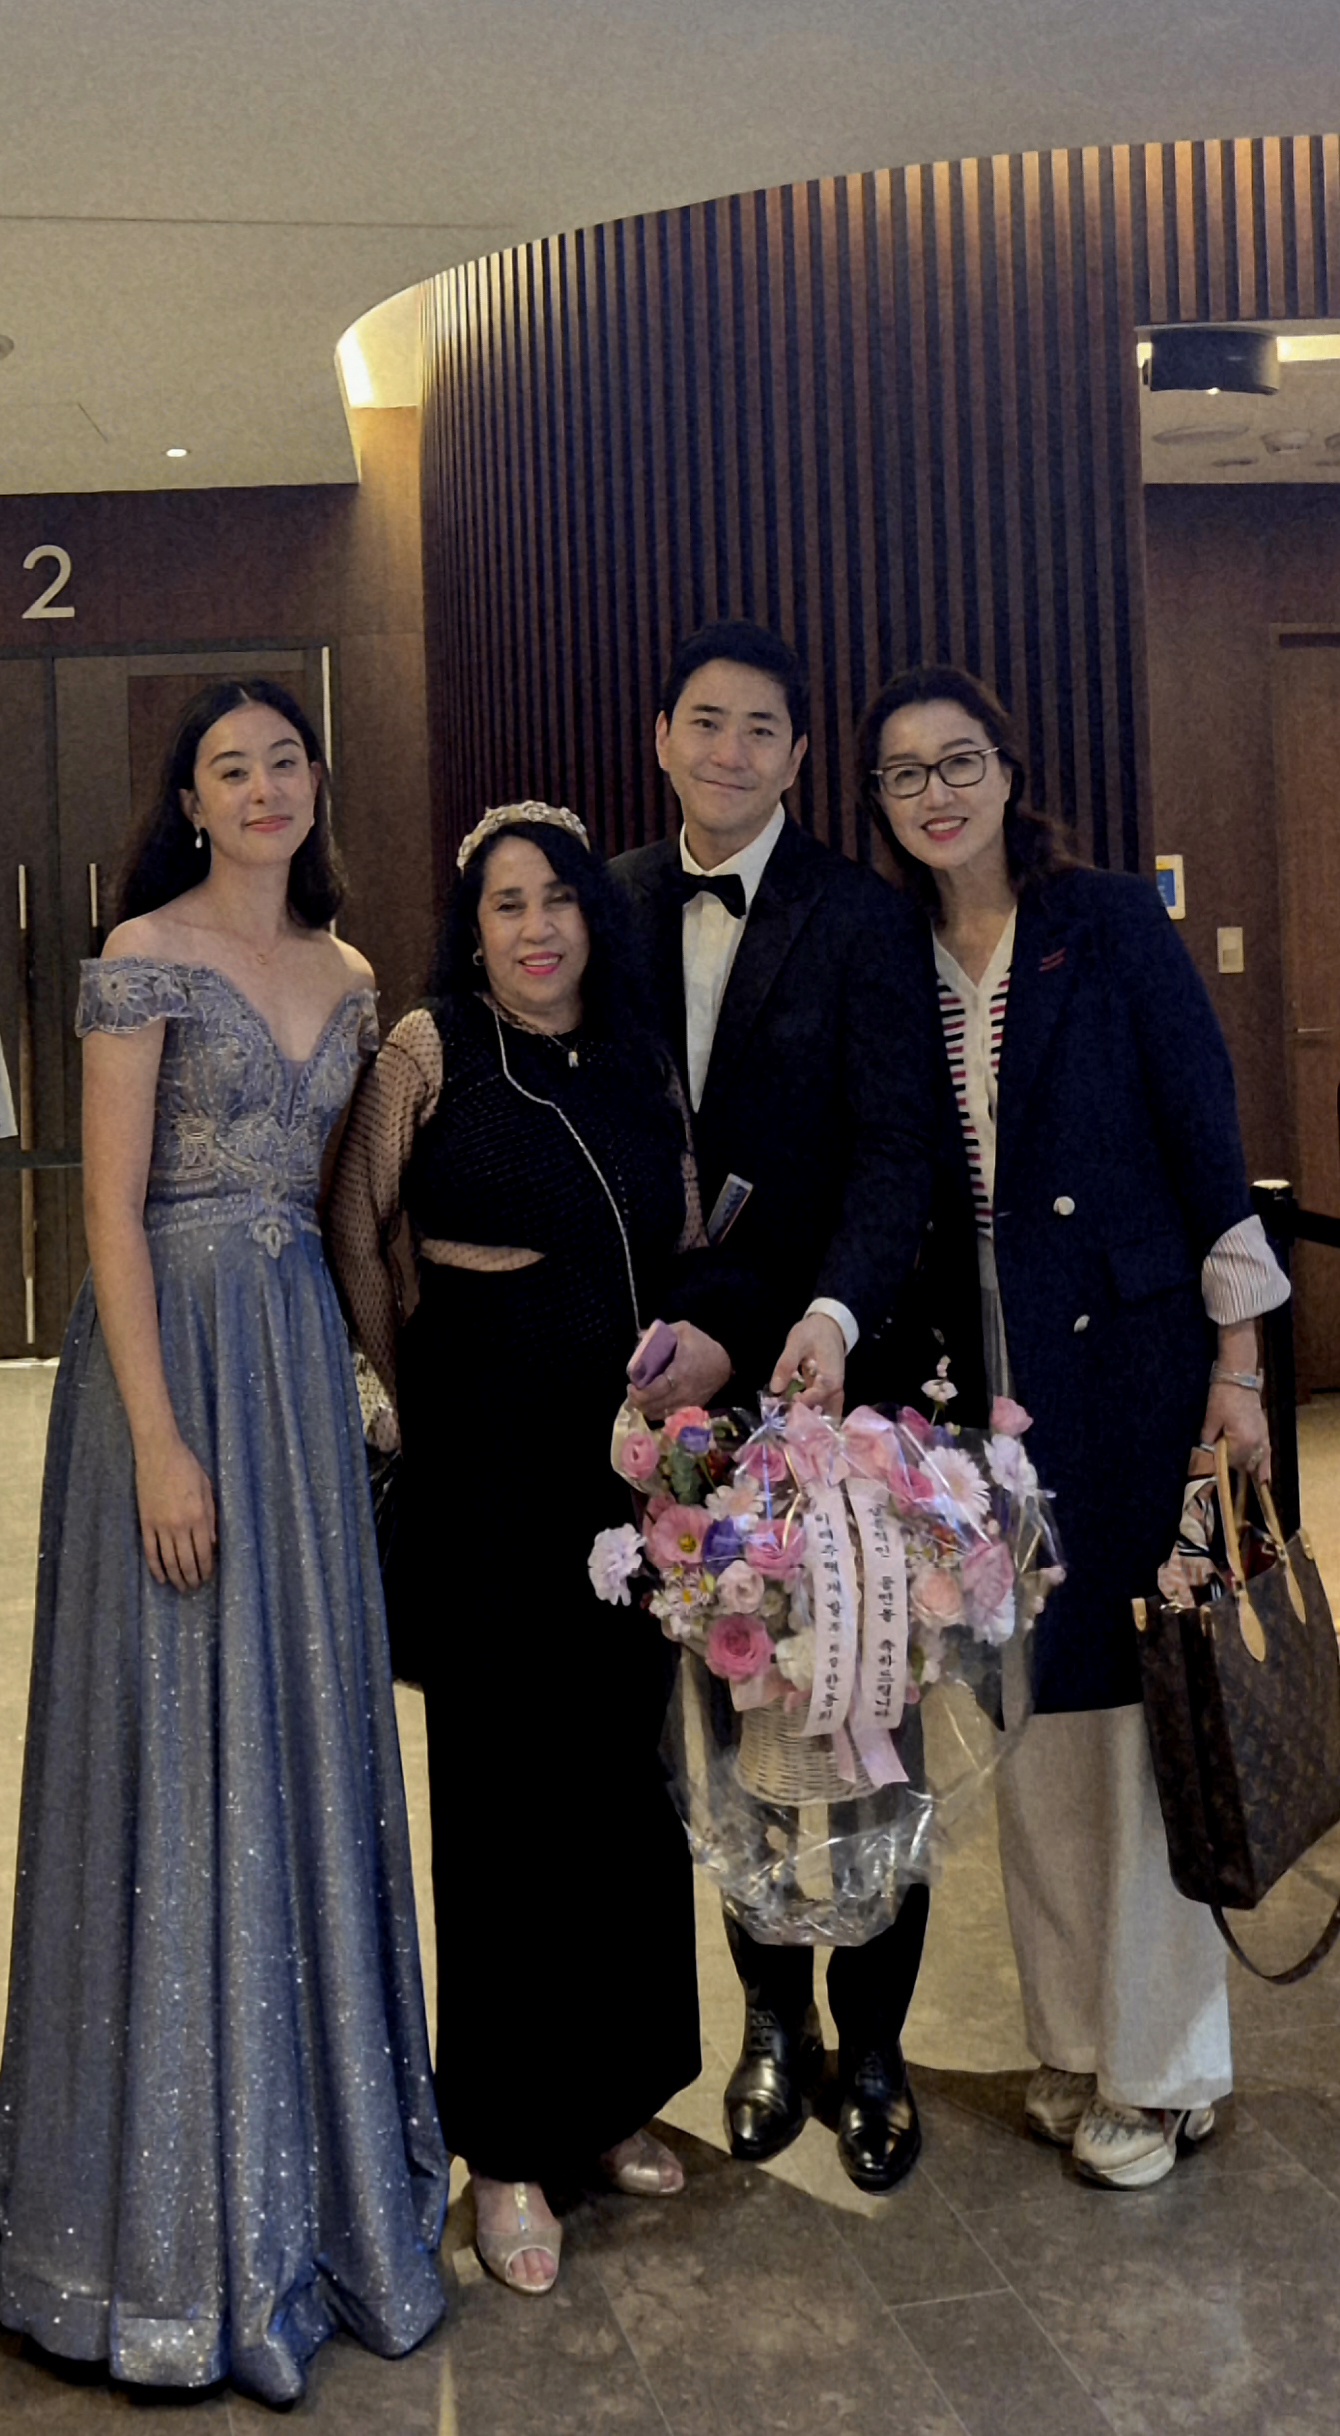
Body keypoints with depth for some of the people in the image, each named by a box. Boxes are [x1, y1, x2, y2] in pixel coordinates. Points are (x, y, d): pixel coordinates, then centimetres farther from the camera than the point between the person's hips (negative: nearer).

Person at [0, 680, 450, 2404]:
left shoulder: (348, 977, 13)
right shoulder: (145, 955, -6)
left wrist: (342, 1393, 8)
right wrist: (161, 1441, -18)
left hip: (307, 1356, 6)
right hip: (174, 1346, -6)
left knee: (309, 1739, 12)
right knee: (182, 1751, 1)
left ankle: (319, 2141, 30)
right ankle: (191, 2211, 18)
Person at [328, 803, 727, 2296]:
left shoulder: (640, 1064, 9)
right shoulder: (427, 1050, -5)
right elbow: (358, 1239, 1)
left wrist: (705, 1341, 2)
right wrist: (419, 1400, 5)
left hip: (632, 1464, 5)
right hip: (486, 1471, -5)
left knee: (625, 1771, 12)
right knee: (500, 1785, 3)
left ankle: (616, 2091, 31)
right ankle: (508, 2145, 18)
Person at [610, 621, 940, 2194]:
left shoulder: (861, 918, -6)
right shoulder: (613, 906, 6)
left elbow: (896, 1147, -13)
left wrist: (836, 1314, -29)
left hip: (822, 1356, -3)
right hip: (676, 1370, 4)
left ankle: (871, 2040, 24)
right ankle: (773, 2013, 31)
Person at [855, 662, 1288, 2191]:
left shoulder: (1111, 924, -3)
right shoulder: (892, 963, 7)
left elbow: (1206, 1138, -5)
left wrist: (1236, 1363, -9)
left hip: (1130, 1355, -4)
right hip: (985, 1369, 4)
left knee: (1137, 1691, 1)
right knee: (1028, 1707, 10)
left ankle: (1157, 2063, 17)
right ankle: (1073, 2043, 26)